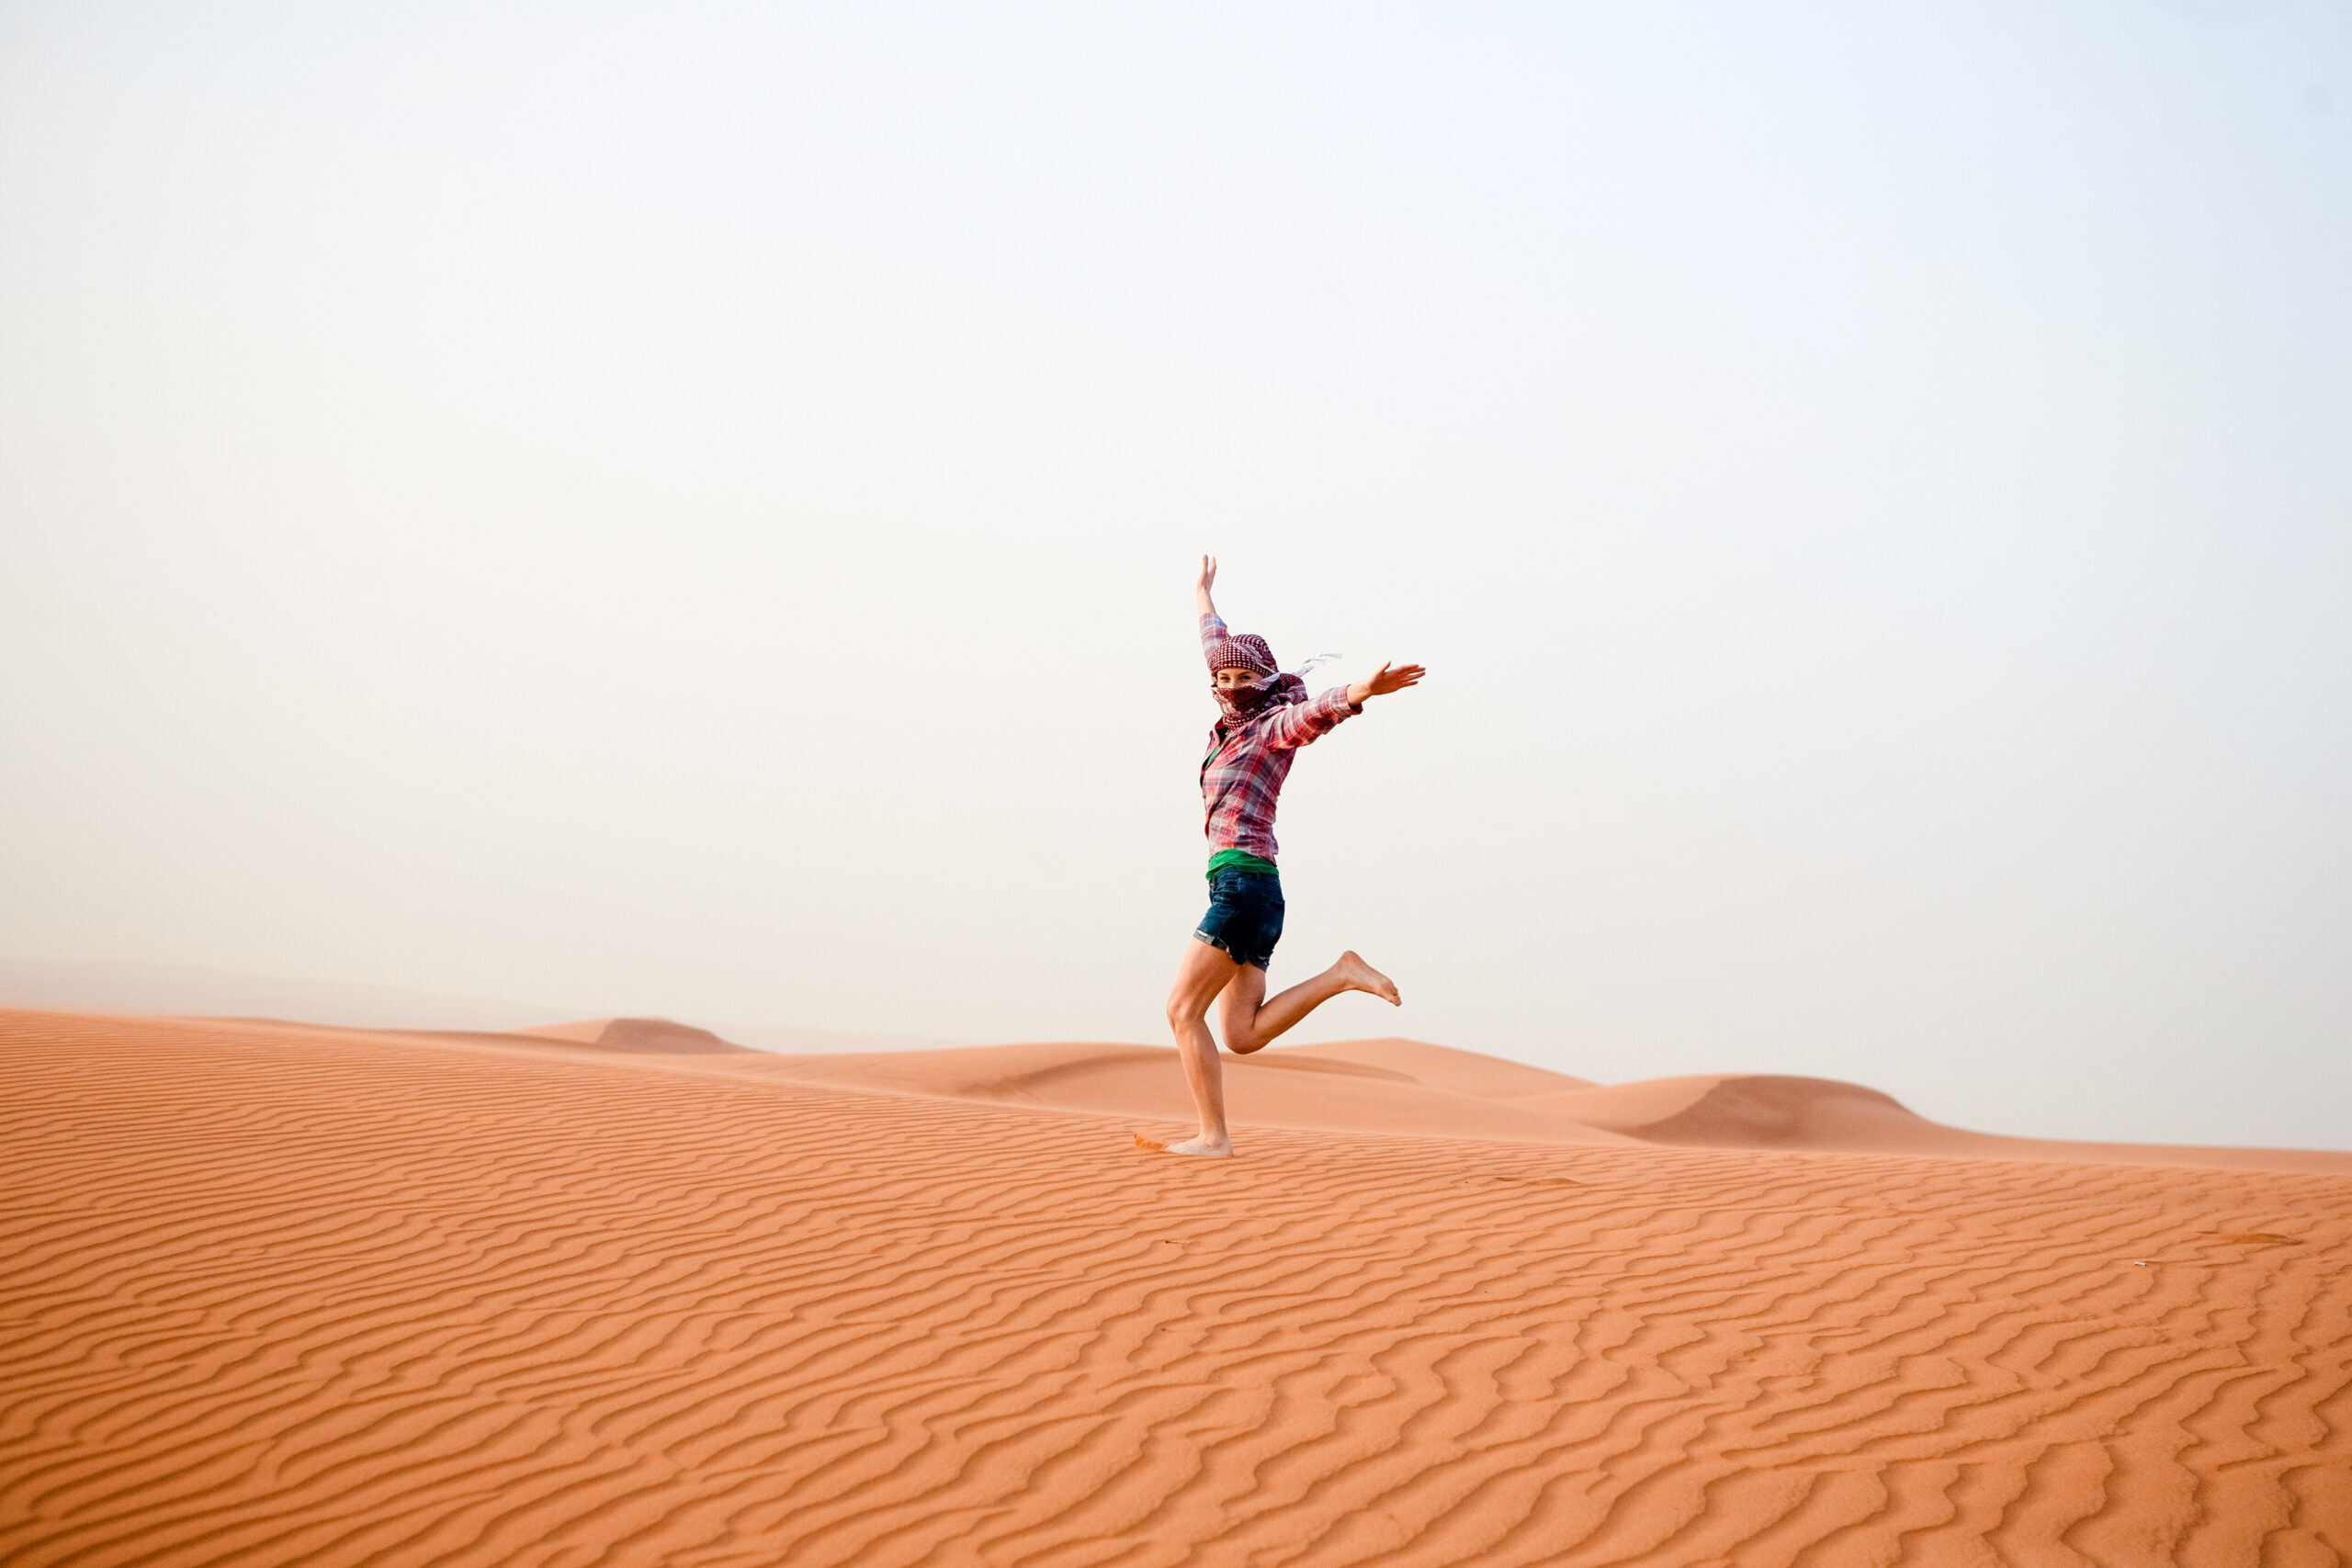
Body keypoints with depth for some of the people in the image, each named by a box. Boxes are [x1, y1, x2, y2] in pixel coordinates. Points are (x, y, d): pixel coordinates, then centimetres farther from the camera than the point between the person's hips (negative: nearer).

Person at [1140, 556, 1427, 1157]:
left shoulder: (1276, 725, -1)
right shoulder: (1236, 723, 20)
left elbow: (1316, 711, -23)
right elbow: (1217, 648, 36)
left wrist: (1362, 692, -44)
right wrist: (1204, 596, 52)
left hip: (1243, 881, -9)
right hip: (1250, 889, 9)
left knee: (1183, 1009, -8)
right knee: (1241, 1034, 2)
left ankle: (1213, 1136, -9)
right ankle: (1341, 976, 2)